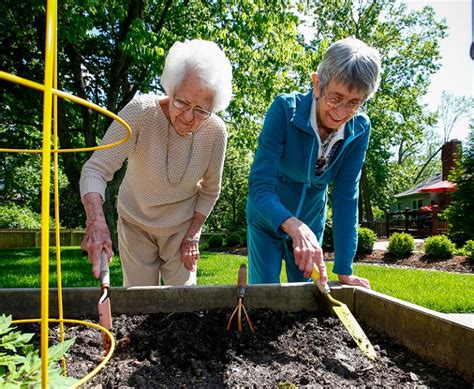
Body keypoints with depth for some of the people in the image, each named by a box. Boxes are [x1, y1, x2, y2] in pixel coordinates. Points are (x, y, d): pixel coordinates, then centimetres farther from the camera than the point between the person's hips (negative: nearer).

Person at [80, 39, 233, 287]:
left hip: (182, 227, 1)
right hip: (136, 223, -1)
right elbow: (96, 169, -31)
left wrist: (192, 236, -6)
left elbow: (210, 191, -5)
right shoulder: (140, 112, -26)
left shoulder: (215, 132, -19)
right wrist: (96, 223, -46)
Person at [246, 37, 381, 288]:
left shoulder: (359, 130, -16)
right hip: (267, 220, -2)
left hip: (311, 223, 3)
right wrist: (294, 226, -48)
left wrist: (344, 271, -17)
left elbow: (345, 198, -14)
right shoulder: (285, 110, -26)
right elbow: (259, 186, -31)